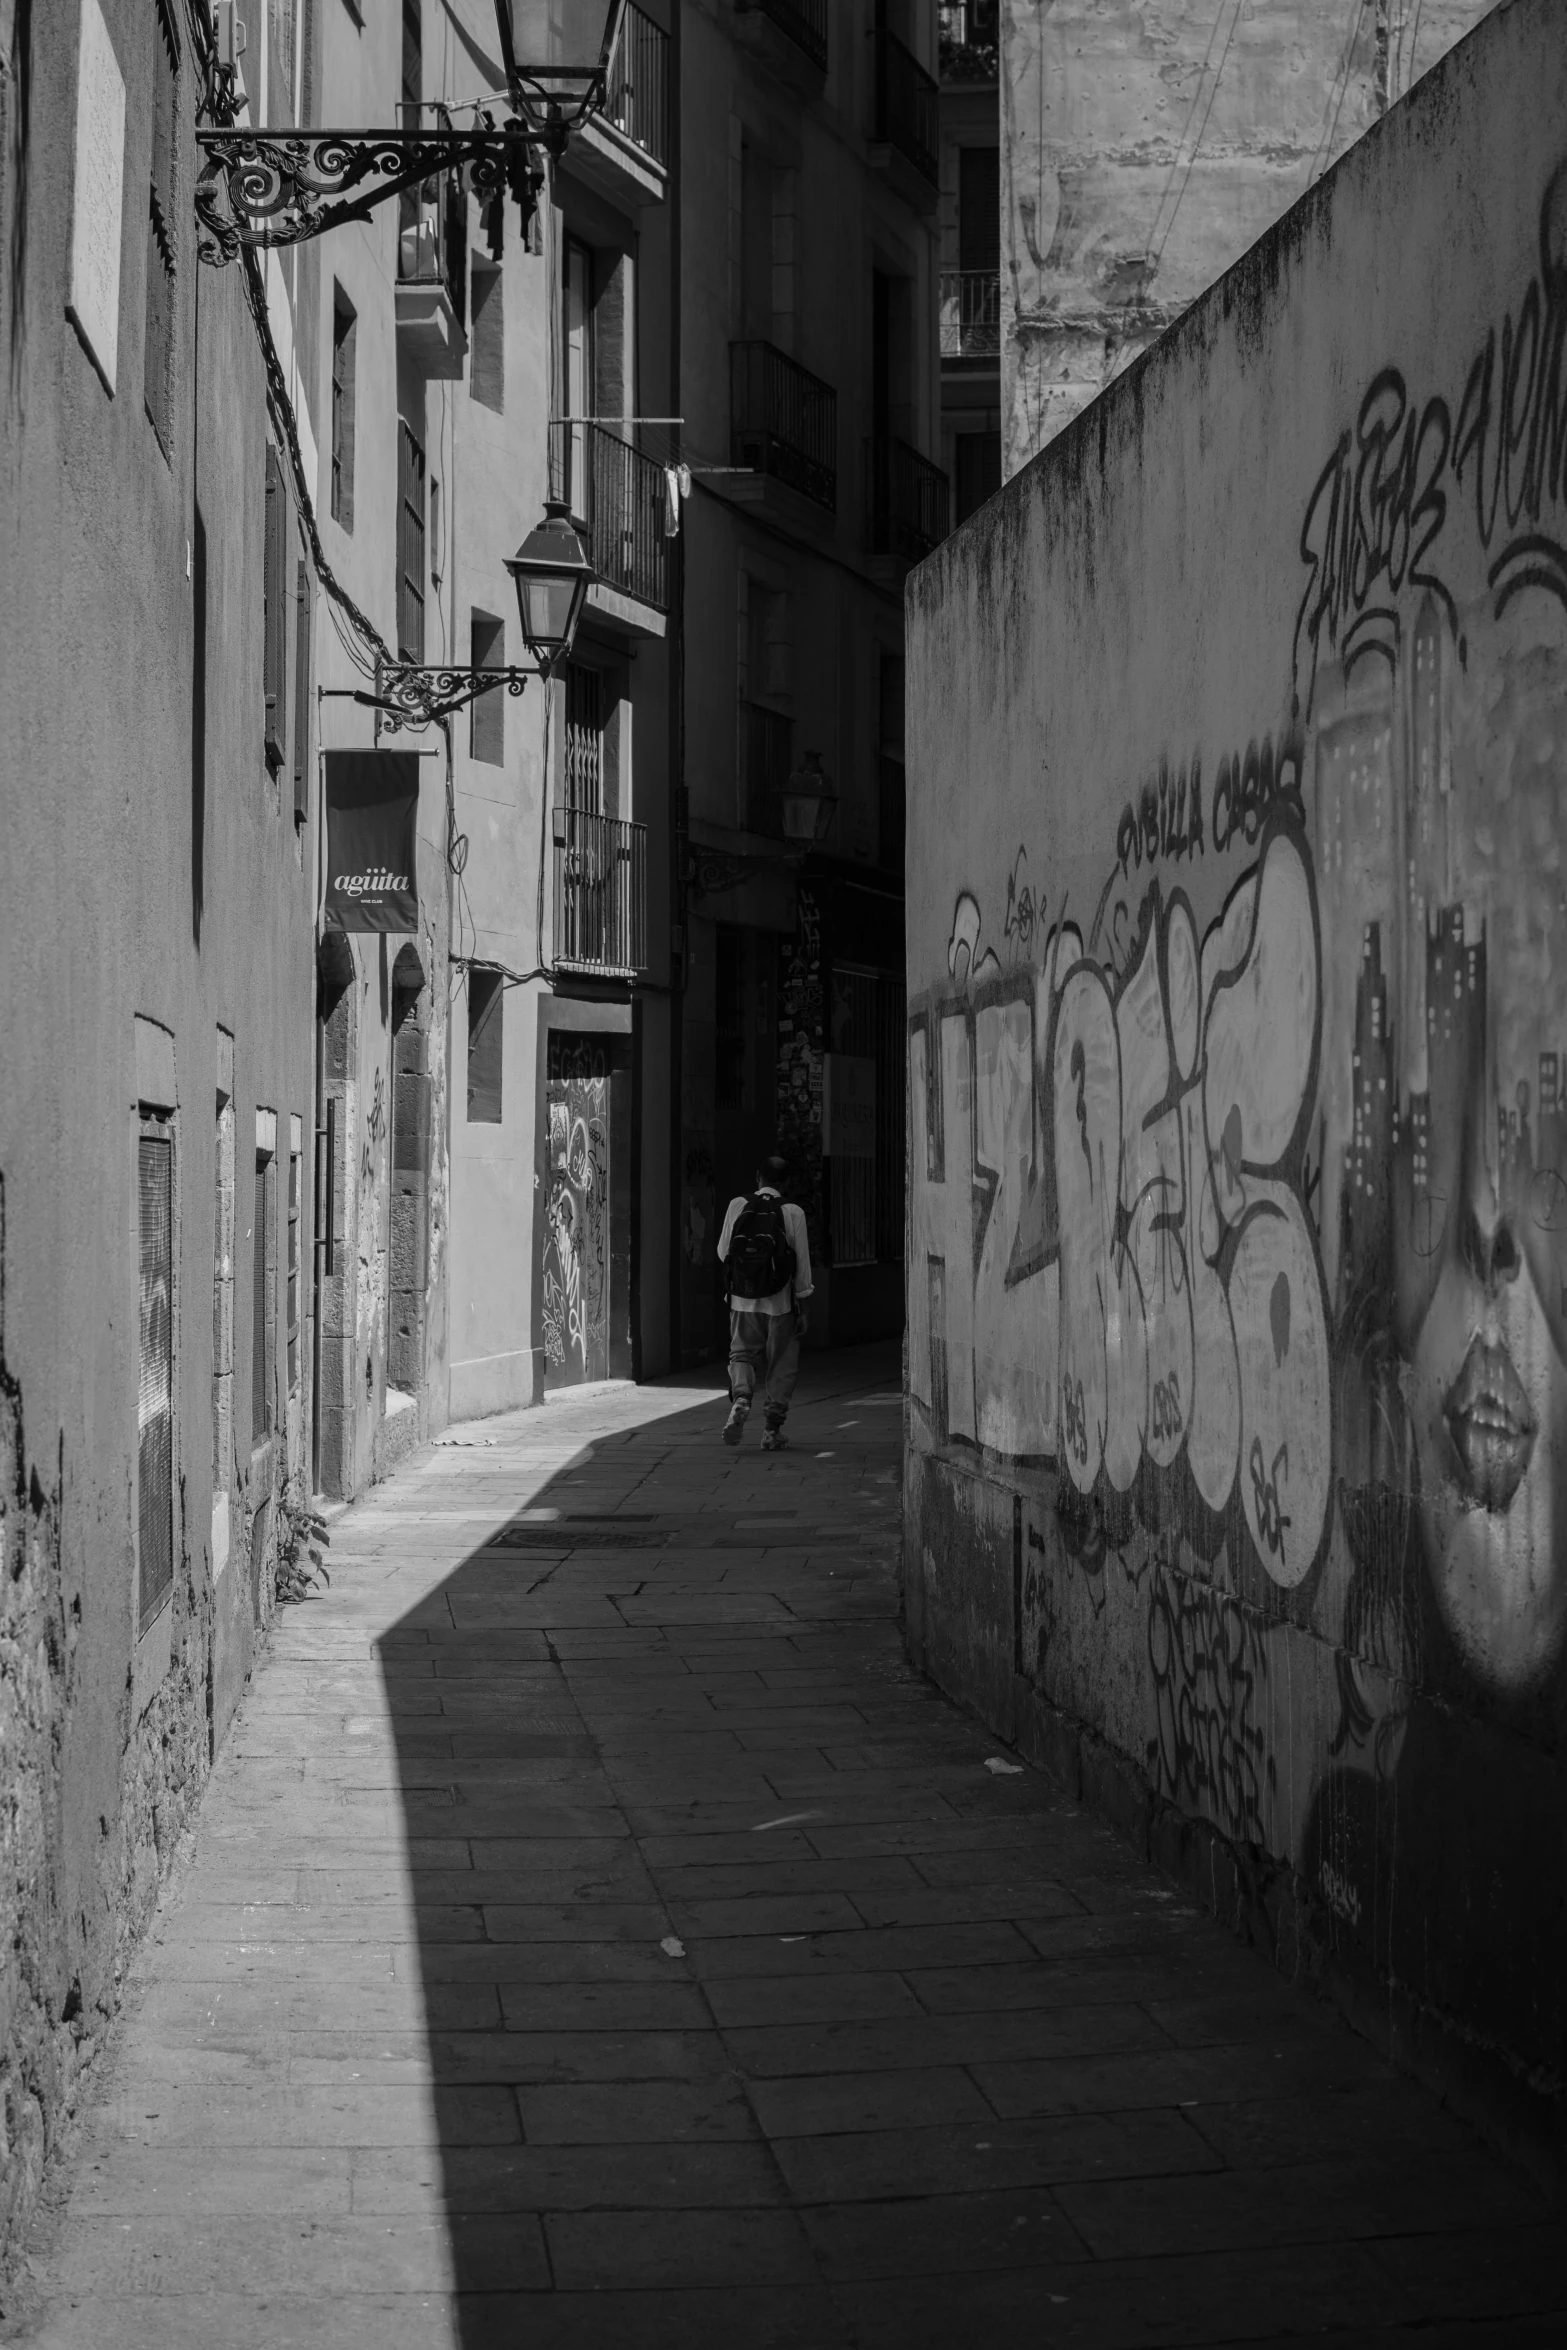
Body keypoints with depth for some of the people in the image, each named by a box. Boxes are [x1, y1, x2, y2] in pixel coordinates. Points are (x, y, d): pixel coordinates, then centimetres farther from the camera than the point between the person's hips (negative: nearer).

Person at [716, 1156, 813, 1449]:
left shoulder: (738, 1206, -3)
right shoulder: (793, 1212, -6)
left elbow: (723, 1252, 3)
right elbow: (802, 1262, -4)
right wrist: (802, 1306, 3)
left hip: (743, 1300, 1)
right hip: (780, 1303, -1)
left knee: (742, 1353, 13)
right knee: (780, 1365, 10)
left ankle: (740, 1397, -17)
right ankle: (773, 1430, 12)